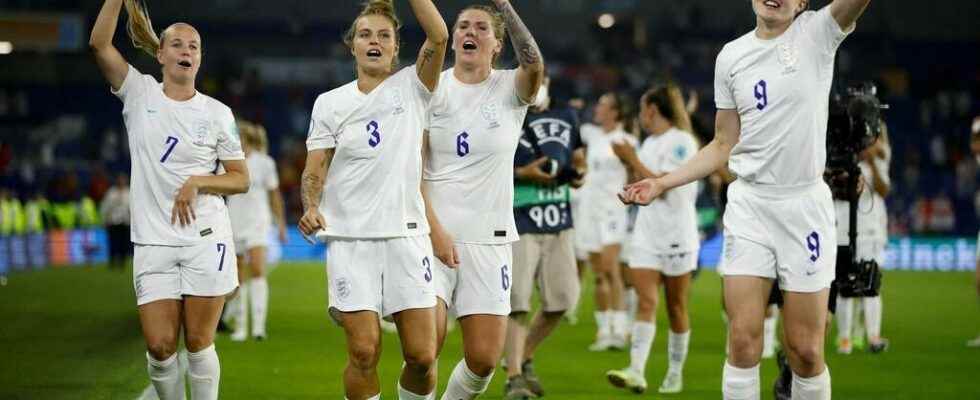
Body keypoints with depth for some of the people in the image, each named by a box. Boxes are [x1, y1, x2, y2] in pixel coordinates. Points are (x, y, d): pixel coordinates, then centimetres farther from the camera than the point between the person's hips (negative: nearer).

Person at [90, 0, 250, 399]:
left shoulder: (217, 113, 4)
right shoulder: (140, 93, 4)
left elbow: (241, 179, 6)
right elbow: (99, 44, -10)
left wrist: (198, 183, -10)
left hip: (206, 239, 0)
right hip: (153, 242, 0)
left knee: (198, 343, 0)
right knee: (159, 346, -5)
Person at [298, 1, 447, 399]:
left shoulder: (411, 88, 5)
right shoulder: (330, 103, 8)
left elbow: (438, 36, -11)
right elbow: (314, 170, 5)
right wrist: (311, 208, -14)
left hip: (406, 235, 0)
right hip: (350, 239, 0)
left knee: (422, 355, -4)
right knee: (364, 352, -10)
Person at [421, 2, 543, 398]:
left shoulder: (510, 89, 2)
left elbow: (534, 65, -23)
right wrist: (436, 230, -11)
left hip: (489, 237, 1)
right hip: (433, 231, -1)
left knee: (484, 358, -4)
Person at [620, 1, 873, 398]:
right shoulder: (731, 57, 7)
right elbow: (724, 146, 13)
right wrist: (662, 183, 5)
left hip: (805, 205, -2)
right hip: (749, 205, 2)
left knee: (806, 350, 0)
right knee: (744, 340, -5)